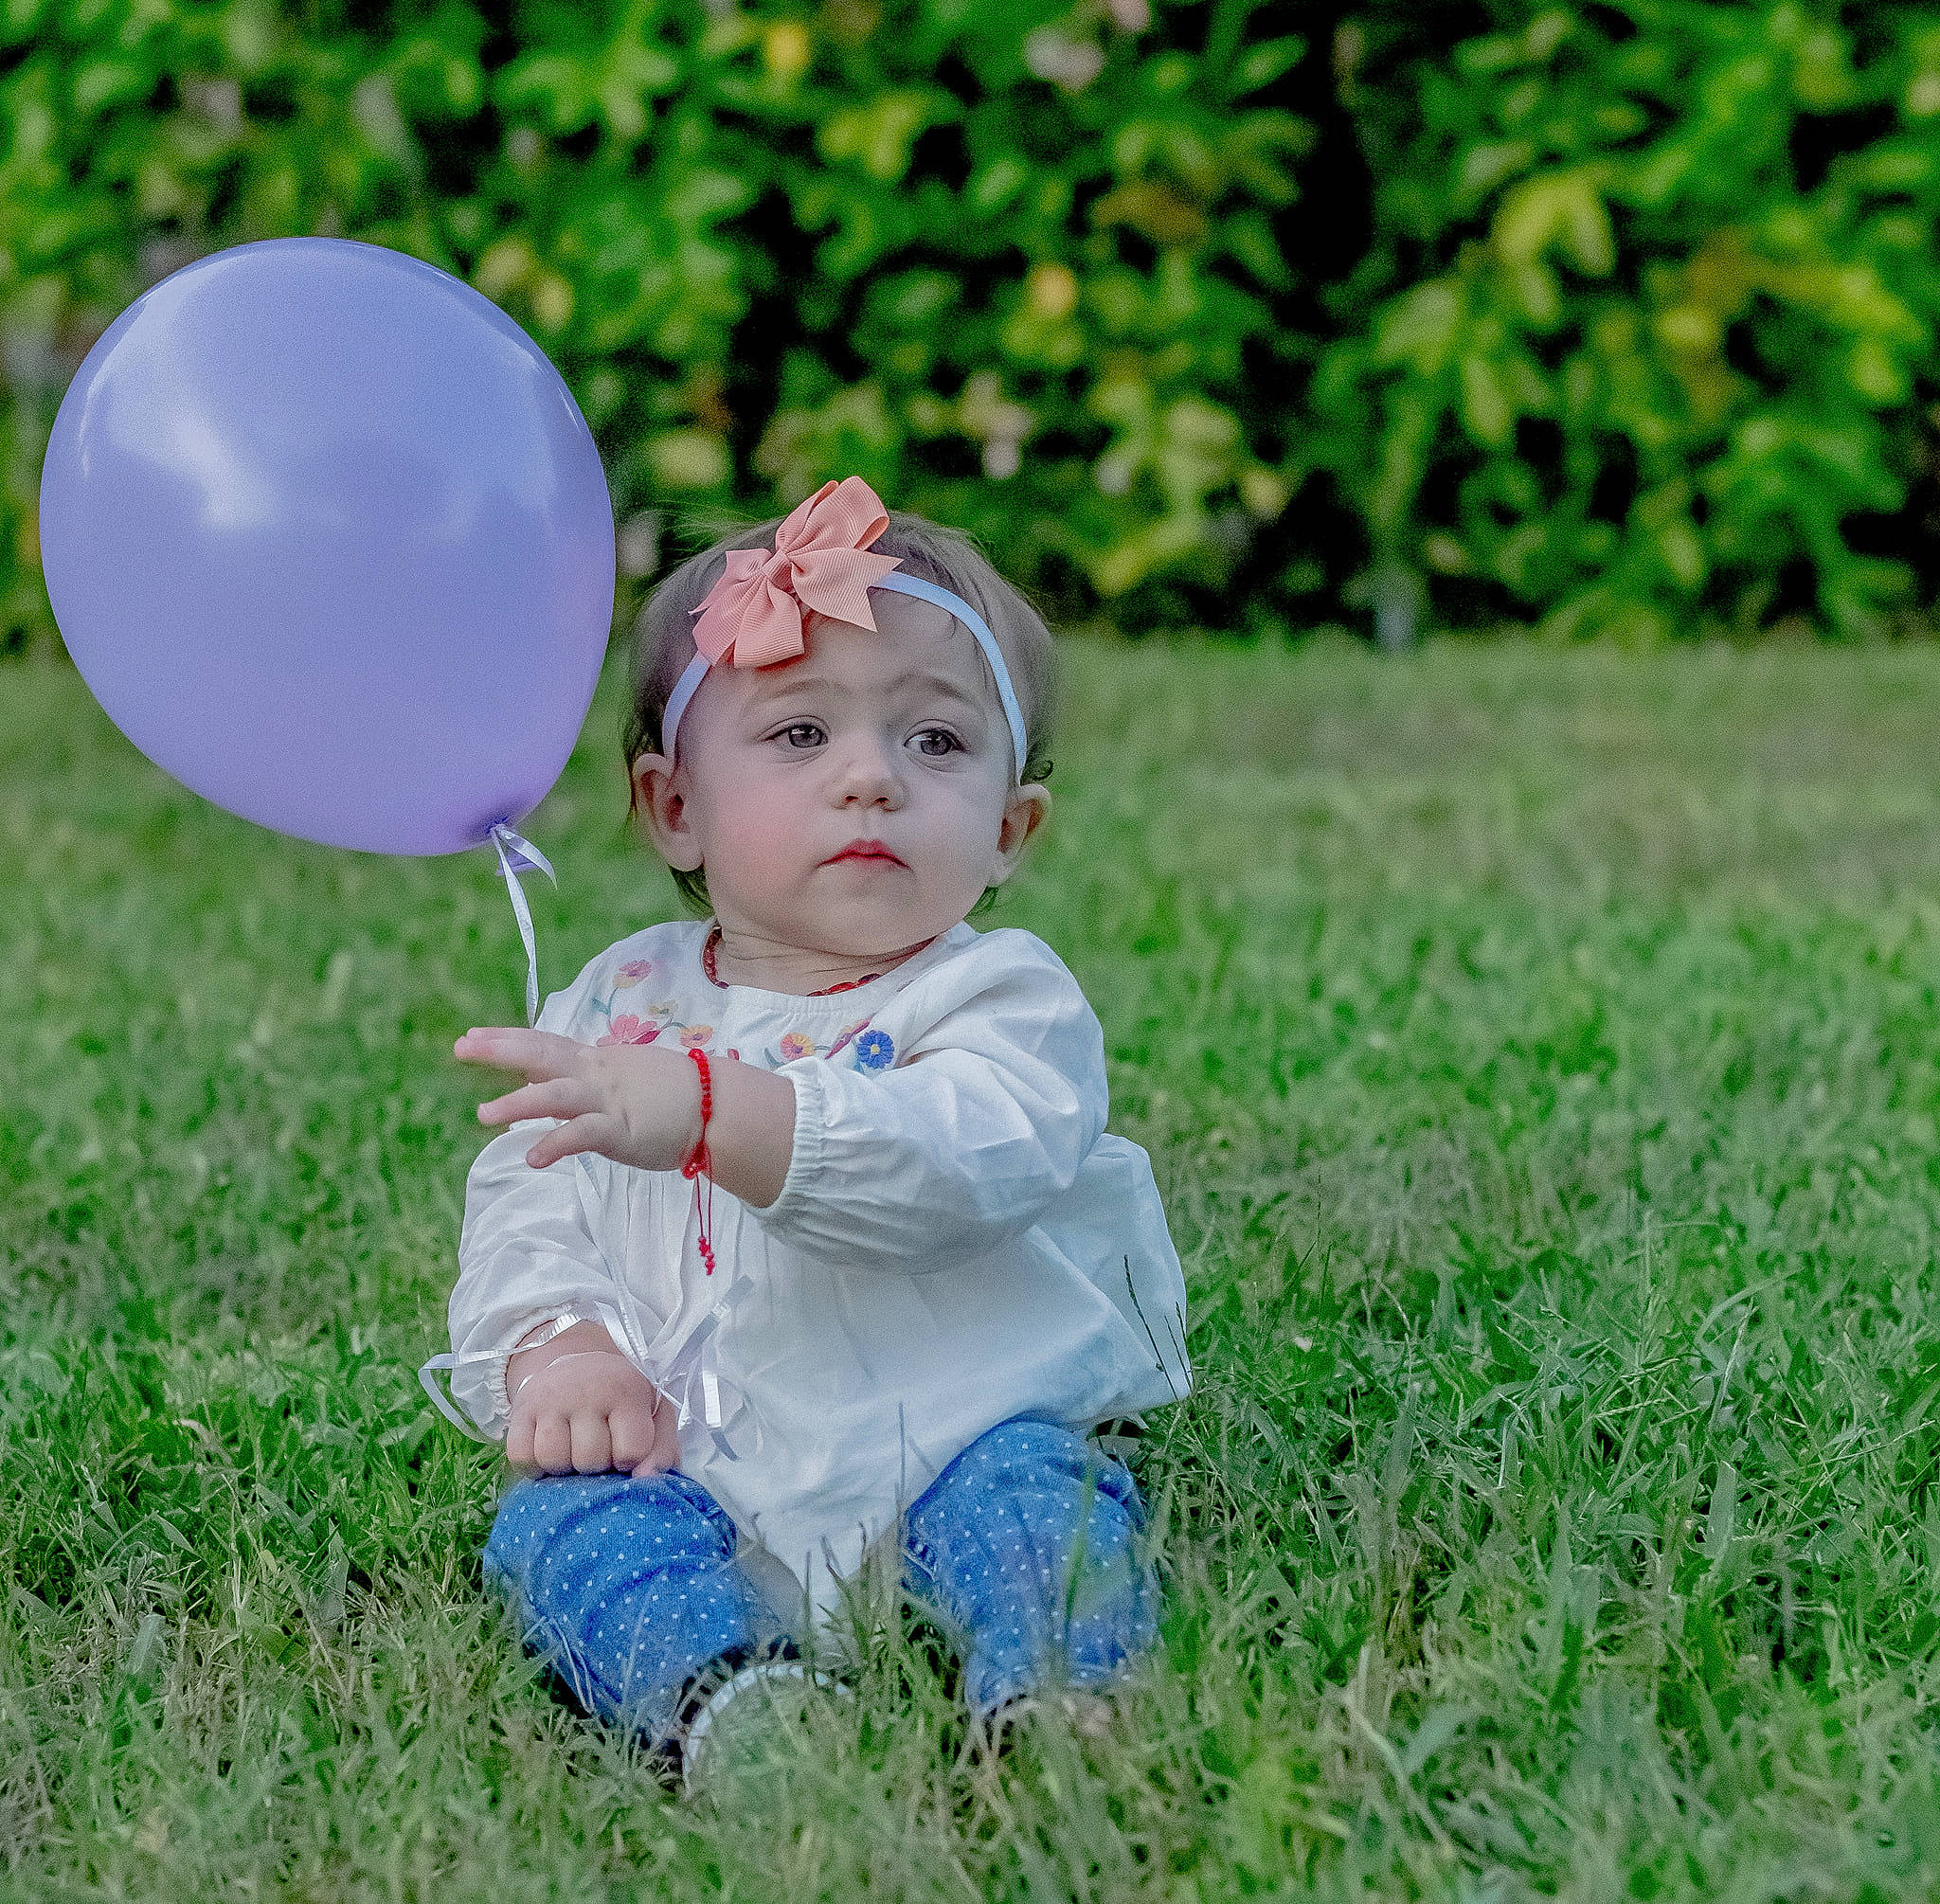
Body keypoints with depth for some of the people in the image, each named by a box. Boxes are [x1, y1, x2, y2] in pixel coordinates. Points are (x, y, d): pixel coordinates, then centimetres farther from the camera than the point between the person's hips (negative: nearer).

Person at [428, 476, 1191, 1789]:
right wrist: (557, 1346, -14)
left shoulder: (1005, 995, -3)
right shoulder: (624, 1001, 14)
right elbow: (525, 1211, 10)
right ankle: (710, 1694, -46)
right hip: (700, 1485, 3)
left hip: (950, 1447, -2)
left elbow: (955, 1161, -24)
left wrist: (706, 1109, -37)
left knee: (1031, 1488, -31)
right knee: (565, 1518, -24)